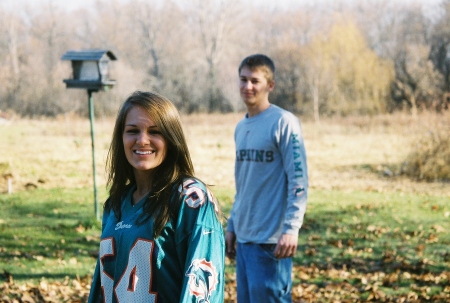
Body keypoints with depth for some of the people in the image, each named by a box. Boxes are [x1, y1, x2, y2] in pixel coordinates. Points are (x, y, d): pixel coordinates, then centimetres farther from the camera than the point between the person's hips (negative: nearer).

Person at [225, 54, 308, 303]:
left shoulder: (284, 123, -10)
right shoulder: (241, 128, 14)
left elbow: (299, 182, -14)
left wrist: (291, 228, -21)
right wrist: (232, 226, 17)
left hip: (270, 239, -8)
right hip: (244, 237, 8)